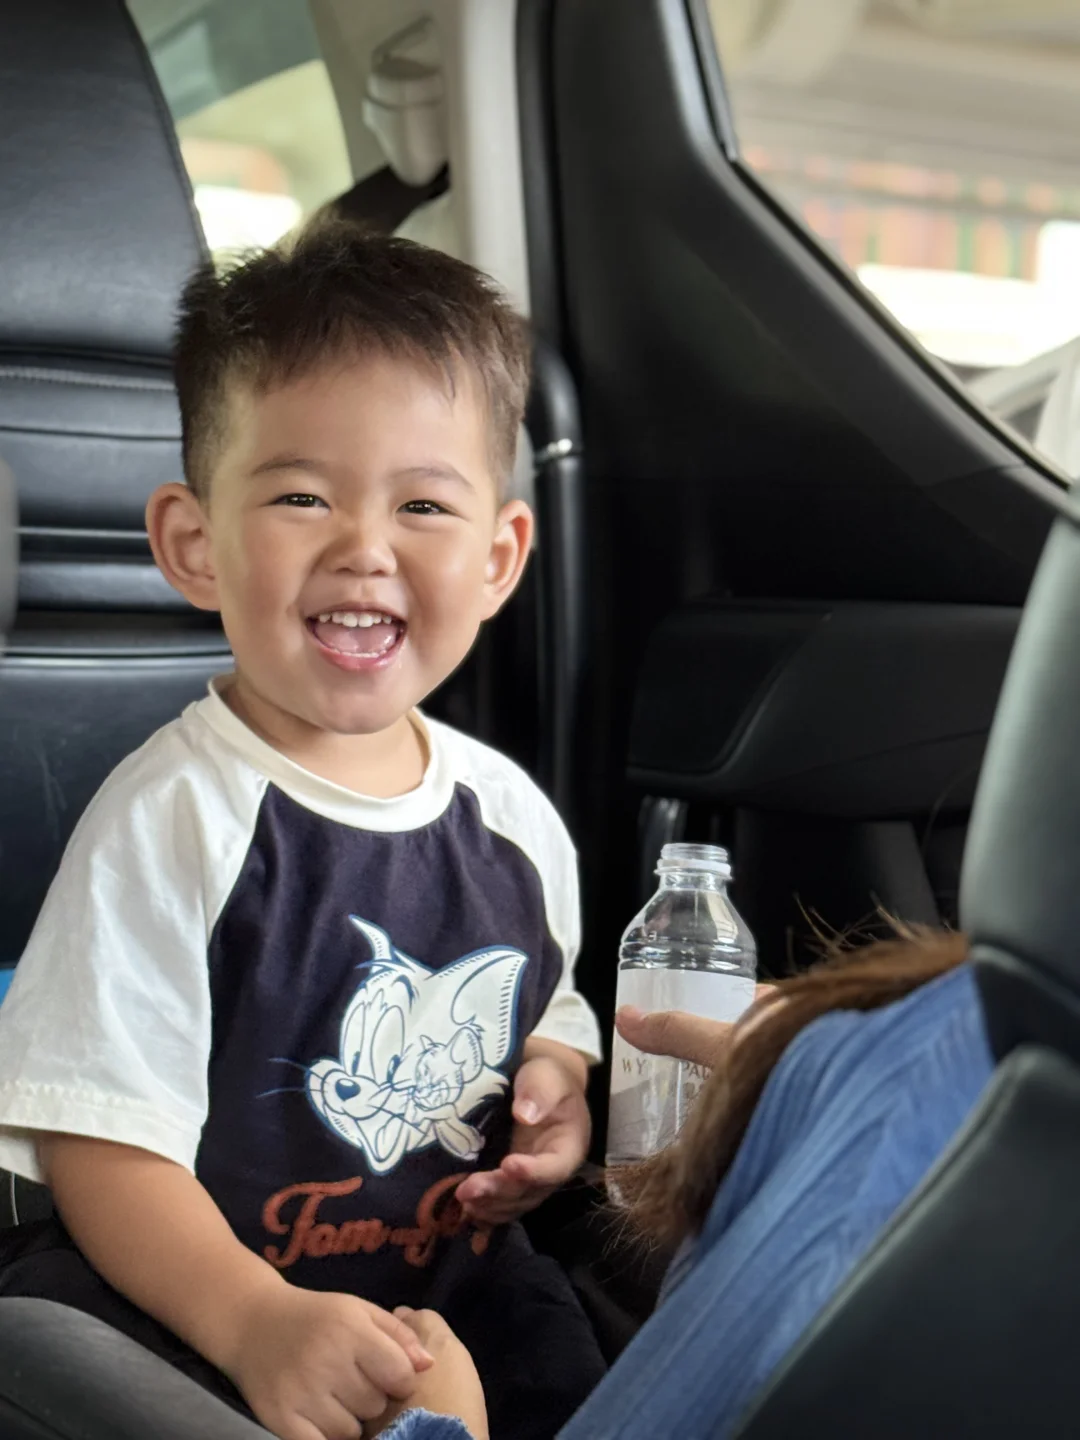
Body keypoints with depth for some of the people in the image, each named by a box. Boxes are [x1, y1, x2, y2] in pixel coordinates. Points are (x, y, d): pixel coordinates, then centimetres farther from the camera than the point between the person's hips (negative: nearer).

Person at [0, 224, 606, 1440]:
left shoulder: (513, 818, 2)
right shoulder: (170, 818, -15)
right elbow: (104, 1150, -18)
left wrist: (554, 1086, -2)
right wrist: (259, 1325, -31)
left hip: (448, 1284, 5)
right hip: (188, 1304, -4)